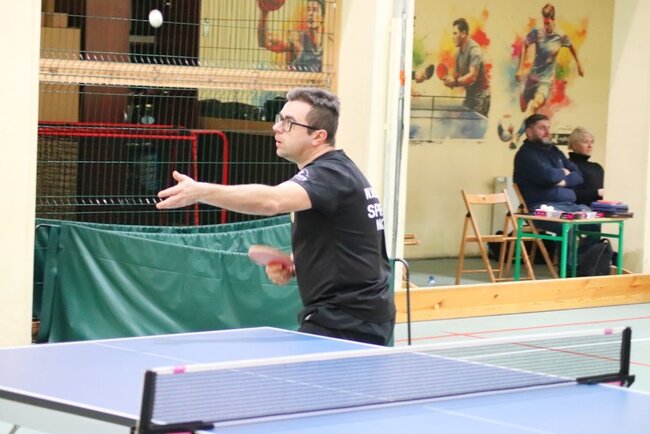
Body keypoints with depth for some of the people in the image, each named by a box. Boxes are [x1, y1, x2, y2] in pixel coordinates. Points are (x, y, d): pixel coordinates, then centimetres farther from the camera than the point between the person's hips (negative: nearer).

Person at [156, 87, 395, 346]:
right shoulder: (338, 169, 14)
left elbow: (271, 201, -39)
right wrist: (294, 266, 5)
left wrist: (201, 191, -49)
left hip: (344, 323, -11)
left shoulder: (330, 174, -18)